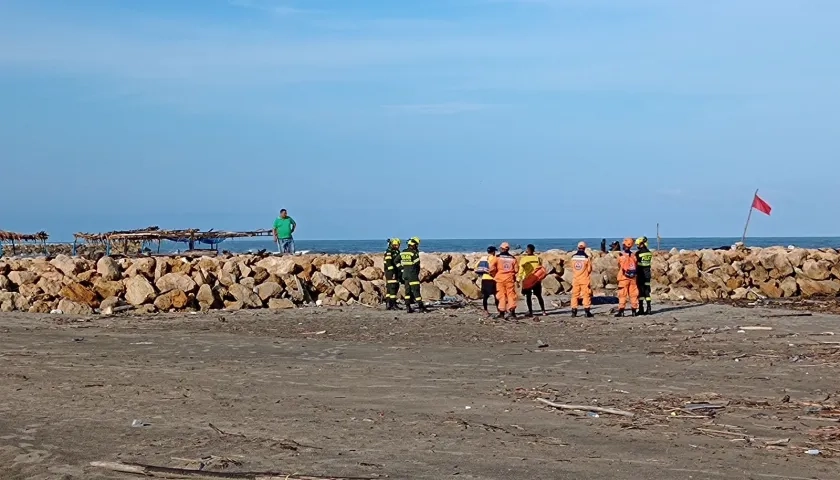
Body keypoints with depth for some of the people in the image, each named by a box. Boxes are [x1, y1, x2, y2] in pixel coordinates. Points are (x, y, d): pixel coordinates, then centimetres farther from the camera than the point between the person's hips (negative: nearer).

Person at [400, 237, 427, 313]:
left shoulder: (403, 252, 8)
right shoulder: (414, 253, -12)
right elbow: (417, 264, -13)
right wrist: (417, 273, 3)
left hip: (405, 273, 6)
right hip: (413, 274, -6)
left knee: (407, 290, 11)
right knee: (416, 290, -4)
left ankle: (408, 307, 8)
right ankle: (420, 306, -3)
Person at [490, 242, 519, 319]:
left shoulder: (497, 257, -4)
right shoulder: (513, 258, 4)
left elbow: (492, 269, -8)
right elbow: (516, 270, 7)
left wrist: (494, 275, 11)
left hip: (500, 278, -1)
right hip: (510, 278, 1)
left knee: (501, 295, 4)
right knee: (511, 295, 4)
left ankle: (502, 312, 4)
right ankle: (512, 311, -2)